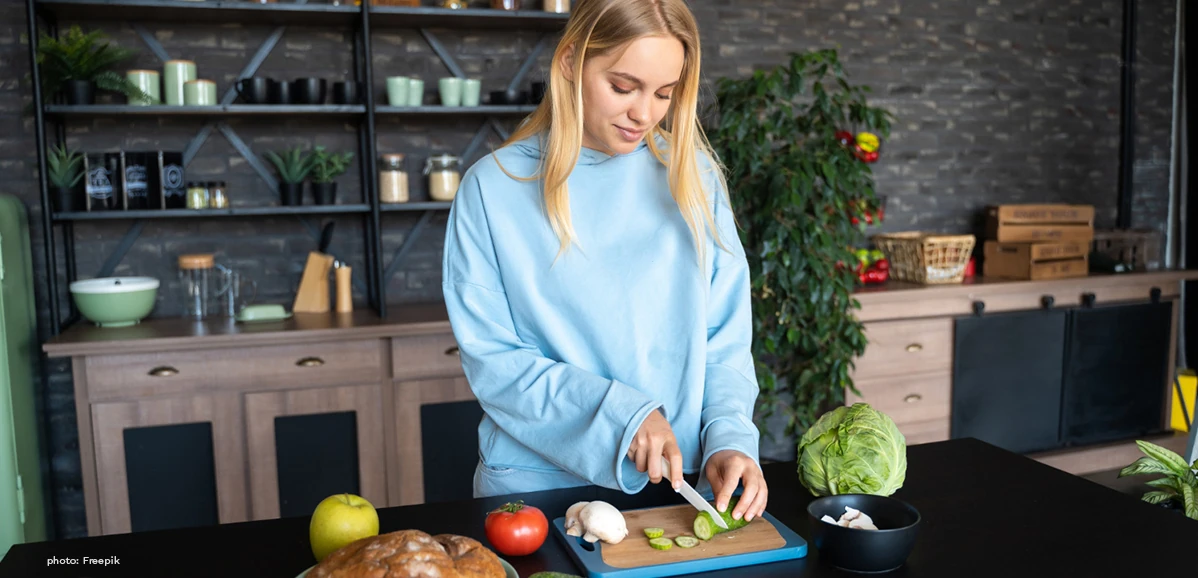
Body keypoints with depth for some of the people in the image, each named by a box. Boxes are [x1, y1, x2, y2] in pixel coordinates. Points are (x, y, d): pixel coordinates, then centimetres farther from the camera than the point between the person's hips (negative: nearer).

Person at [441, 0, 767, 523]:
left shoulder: (693, 176, 4)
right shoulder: (493, 187, -3)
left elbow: (725, 341, 5)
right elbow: (491, 360, -5)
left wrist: (729, 439, -11)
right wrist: (618, 411, -16)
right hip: (537, 482, -2)